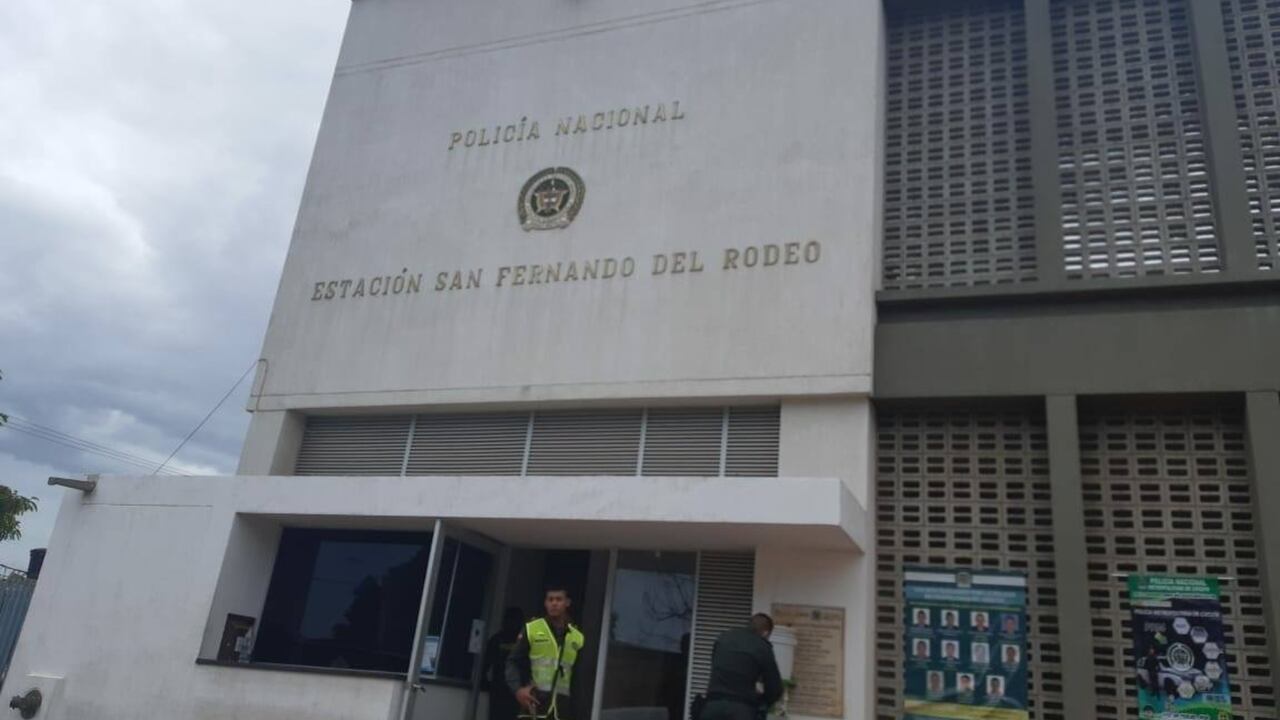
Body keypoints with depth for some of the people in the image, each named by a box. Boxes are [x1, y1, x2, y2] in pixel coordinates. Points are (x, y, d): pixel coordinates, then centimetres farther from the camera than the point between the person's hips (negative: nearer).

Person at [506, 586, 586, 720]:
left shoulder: (577, 637, 9)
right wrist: (517, 689, -11)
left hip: (561, 706, 3)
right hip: (534, 701, -2)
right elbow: (513, 661, 4)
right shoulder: (531, 629, 3)